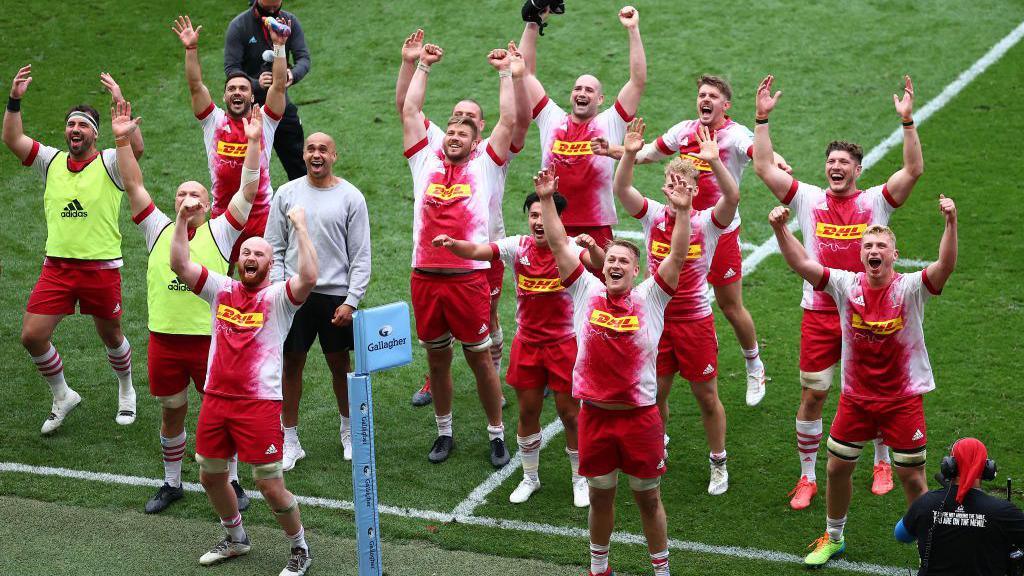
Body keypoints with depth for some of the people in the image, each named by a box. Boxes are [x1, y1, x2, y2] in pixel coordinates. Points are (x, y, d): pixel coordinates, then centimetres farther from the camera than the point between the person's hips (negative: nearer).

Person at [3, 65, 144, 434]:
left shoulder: (109, 163, -4)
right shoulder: (51, 161, 8)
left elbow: (136, 146, -24)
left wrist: (121, 103, -31)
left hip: (101, 268, -3)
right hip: (57, 266, 3)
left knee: (111, 336, 11)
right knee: (32, 336, -4)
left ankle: (126, 391, 39)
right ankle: (62, 396, 18)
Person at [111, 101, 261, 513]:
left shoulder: (220, 232, 1)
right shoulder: (159, 230, 7)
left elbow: (249, 191, -7)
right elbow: (133, 186, 1)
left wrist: (253, 142, -15)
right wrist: (122, 140, -8)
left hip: (210, 339, -2)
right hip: (164, 340, 2)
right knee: (171, 414, 14)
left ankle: (231, 482, 22)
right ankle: (172, 483, 28)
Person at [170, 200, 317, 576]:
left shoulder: (279, 297, -4)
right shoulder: (222, 290, 9)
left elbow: (308, 278, -24)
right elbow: (179, 264, 1)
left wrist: (301, 227, -24)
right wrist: (183, 219, -7)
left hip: (260, 403, -5)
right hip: (216, 400, 5)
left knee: (270, 486, -5)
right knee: (210, 477, 16)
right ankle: (235, 539, 40)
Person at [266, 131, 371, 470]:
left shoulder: (351, 197, -1)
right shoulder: (287, 194, 4)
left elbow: (361, 256, -1)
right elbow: (274, 249, 7)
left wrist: (351, 302, -8)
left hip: (336, 295, -1)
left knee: (339, 365, 9)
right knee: (292, 364, 5)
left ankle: (348, 429, 29)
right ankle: (290, 440, 14)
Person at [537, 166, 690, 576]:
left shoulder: (650, 299, -2)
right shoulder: (586, 292, 1)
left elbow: (677, 255, -12)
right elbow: (559, 245, -2)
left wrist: (683, 211, -24)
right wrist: (546, 201, -9)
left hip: (640, 416, -1)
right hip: (595, 416, 2)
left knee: (648, 498, 10)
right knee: (600, 497, 15)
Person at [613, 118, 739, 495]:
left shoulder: (707, 222, -8)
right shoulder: (653, 216, -2)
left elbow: (732, 197, -28)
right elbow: (620, 189, -17)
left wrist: (714, 162, -43)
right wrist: (629, 154, -35)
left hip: (695, 320, -2)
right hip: (657, 318, 2)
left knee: (707, 397, 7)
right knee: (655, 392, 10)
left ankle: (718, 463, 24)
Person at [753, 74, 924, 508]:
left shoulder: (876, 201, -1)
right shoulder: (808, 199, 2)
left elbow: (913, 169, -14)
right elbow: (764, 167, -5)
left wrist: (907, 121, -24)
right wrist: (762, 118, -13)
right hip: (819, 314, 1)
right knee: (812, 396, 3)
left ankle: (882, 464, 32)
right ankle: (807, 477, 15)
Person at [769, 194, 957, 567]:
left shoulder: (910, 288, -15)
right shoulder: (847, 285, -7)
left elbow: (945, 265, -32)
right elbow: (802, 264, -13)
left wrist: (951, 222, -46)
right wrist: (780, 229, -28)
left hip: (903, 400, -3)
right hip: (855, 397, 3)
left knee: (912, 476, 3)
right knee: (837, 468, 13)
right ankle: (833, 538, 35)